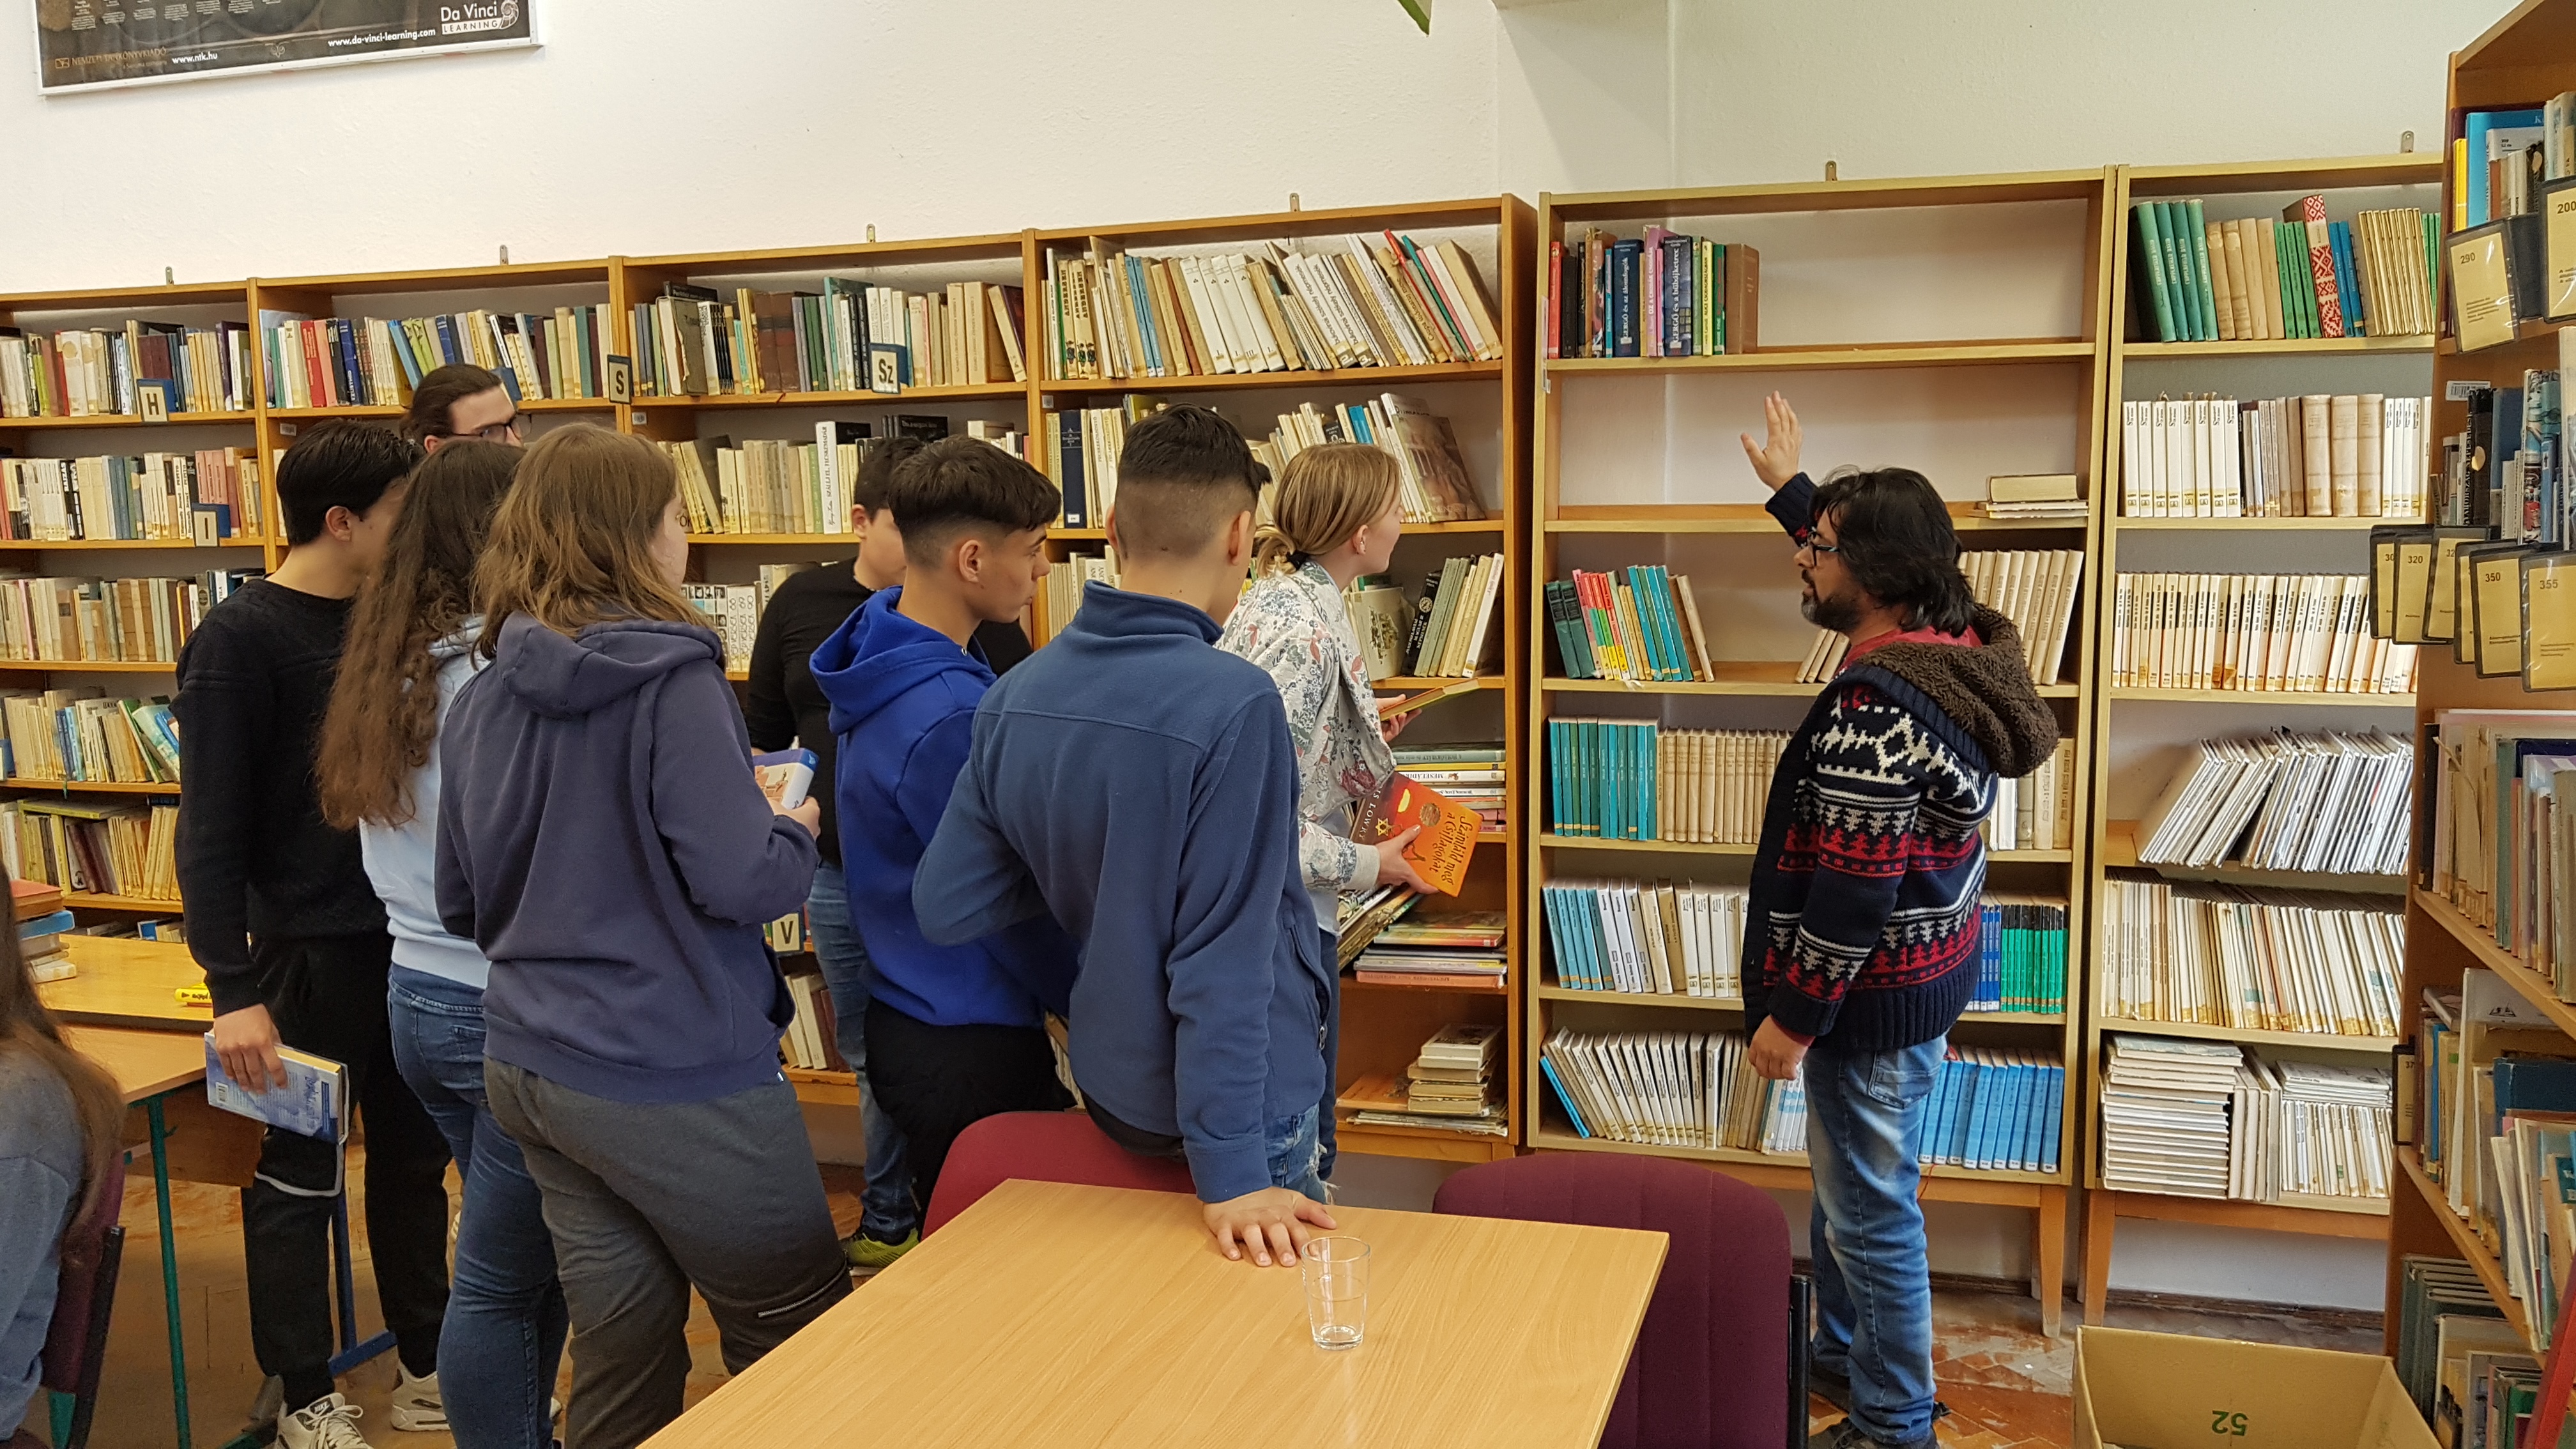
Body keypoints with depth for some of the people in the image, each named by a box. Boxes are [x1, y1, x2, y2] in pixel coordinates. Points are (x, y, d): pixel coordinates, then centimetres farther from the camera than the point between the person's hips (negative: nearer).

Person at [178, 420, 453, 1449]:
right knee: (298, 1180, 8)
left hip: (414, 940, 7)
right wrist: (234, 991, -19)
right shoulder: (241, 638, -13)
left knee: (414, 1160, 16)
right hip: (310, 951, -6)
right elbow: (212, 826, -15)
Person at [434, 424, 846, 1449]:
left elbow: (461, 908, 13)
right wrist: (798, 830, -1)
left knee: (621, 1349, 17)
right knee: (807, 1353, 9)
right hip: (672, 1076, -7)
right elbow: (737, 879, -21)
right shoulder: (672, 680, -17)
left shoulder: (478, 700, 5)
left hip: (527, 1064, 8)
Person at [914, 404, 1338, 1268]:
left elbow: (944, 908, -3)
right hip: (1241, 1103, -6)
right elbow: (1224, 956, -27)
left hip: (1110, 1085, 6)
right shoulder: (1234, 704, -26)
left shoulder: (1015, 696, -6)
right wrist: (1231, 1174, -23)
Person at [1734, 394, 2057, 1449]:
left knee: (1870, 1213, 5)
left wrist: (1790, 1017, -17)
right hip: (1929, 974, 10)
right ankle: (1841, 1354, 42)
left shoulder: (1872, 713, -28)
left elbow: (1850, 896, -27)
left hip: (1873, 1001, -10)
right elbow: (1856, 564, 22)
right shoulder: (1955, 647, 0)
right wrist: (1790, 486, 31)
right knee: (1852, 1189, 25)